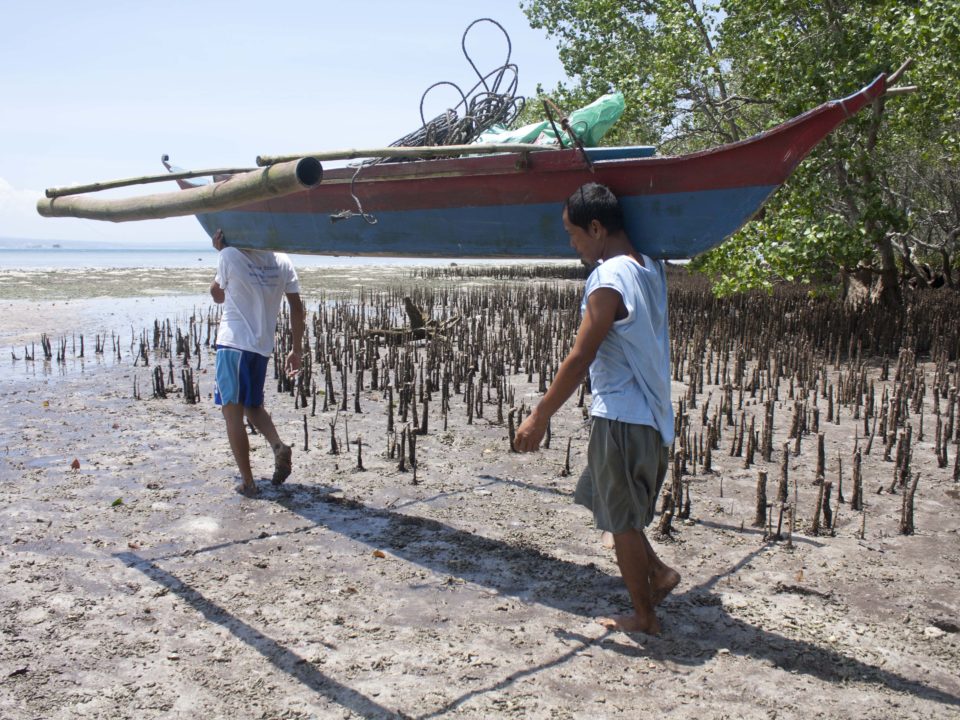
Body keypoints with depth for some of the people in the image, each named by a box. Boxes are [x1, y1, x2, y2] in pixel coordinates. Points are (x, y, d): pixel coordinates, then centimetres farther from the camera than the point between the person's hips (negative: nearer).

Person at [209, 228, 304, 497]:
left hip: (233, 343, -5)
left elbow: (218, 296, 9)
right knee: (253, 405, 23)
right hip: (263, 346, 5)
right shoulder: (283, 262, 5)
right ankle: (279, 445, -3)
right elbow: (297, 308, 5)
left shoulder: (230, 256, -7)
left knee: (233, 412, 1)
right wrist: (296, 350, 12)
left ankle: (247, 482, 0)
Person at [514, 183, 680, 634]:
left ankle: (644, 618, 19)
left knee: (622, 521, 6)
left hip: (621, 418, -9)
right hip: (652, 413, 9)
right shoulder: (650, 268, 6)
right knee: (604, 500, 23)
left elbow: (579, 359, -19)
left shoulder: (608, 280, -19)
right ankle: (659, 573, 26)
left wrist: (539, 418, -12)